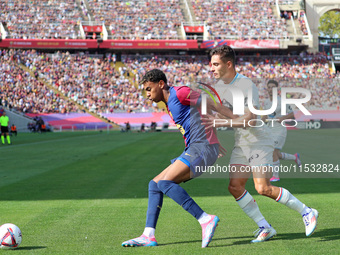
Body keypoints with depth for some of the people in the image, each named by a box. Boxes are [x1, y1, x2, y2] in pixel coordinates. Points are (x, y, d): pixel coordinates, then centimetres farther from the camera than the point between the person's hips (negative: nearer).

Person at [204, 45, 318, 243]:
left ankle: (307, 212, 4)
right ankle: (265, 228, 3)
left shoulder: (247, 85, -20)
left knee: (263, 188, -15)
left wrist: (221, 122, -29)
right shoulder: (220, 85, 6)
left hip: (259, 142, -8)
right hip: (241, 144, 8)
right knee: (235, 187, -6)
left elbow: (249, 120, -27)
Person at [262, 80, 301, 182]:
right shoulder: (266, 102, 10)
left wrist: (283, 118, -22)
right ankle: (295, 157, 34)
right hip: (270, 130, 7)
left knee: (273, 152, -16)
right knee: (277, 155, 8)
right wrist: (262, 120, 1)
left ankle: (276, 176, -7)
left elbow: (292, 115, -5)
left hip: (280, 130, -7)